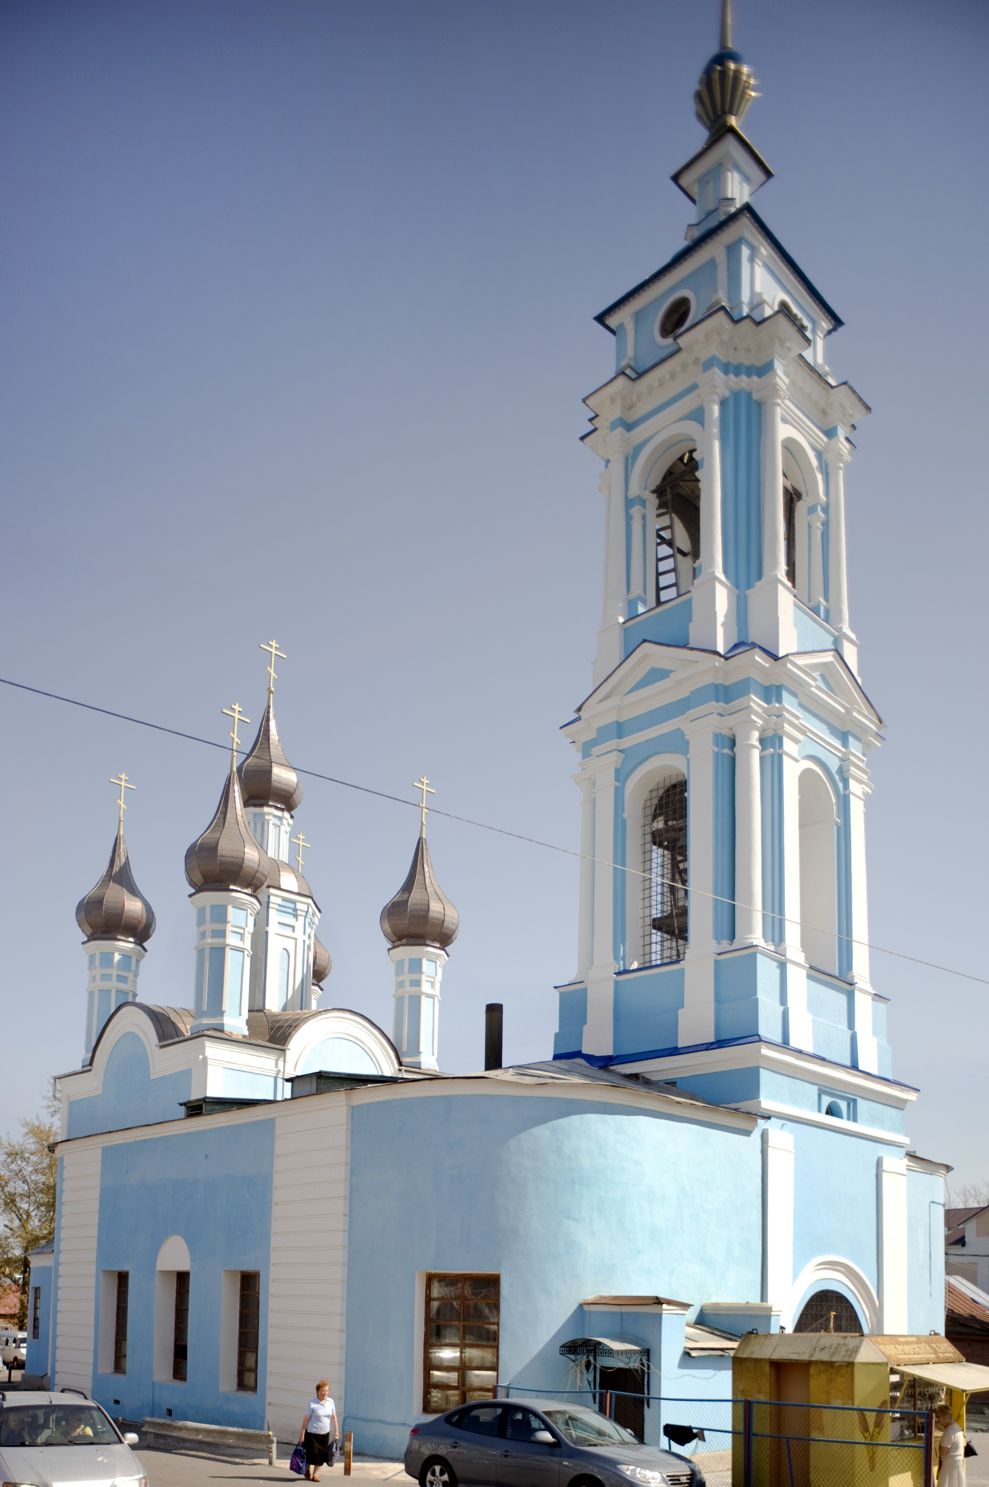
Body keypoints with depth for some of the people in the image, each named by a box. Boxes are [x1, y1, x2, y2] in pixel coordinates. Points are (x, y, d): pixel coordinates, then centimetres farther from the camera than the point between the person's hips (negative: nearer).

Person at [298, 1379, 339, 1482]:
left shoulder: (330, 1402, 1)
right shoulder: (312, 1403, -11)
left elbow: (334, 1417, 8)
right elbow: (306, 1419, -8)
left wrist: (336, 1431, 6)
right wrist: (302, 1433, -8)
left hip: (325, 1433, 4)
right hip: (312, 1433, -4)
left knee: (321, 1455, 7)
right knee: (312, 1454, 0)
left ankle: (316, 1474, 20)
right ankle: (308, 1472, 22)